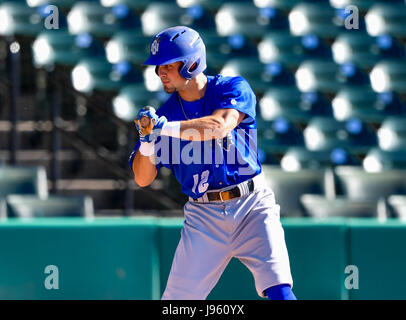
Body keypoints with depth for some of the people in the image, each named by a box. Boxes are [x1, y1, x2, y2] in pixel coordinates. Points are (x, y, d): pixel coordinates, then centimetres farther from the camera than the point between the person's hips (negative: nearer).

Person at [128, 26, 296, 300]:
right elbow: (142, 178, 4)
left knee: (279, 292, -18)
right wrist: (146, 138, -14)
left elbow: (221, 125, -25)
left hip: (252, 206, -2)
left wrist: (164, 127, -26)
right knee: (178, 300, 0)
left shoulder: (234, 88, -3)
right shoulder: (166, 113, 4)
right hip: (204, 217, 3)